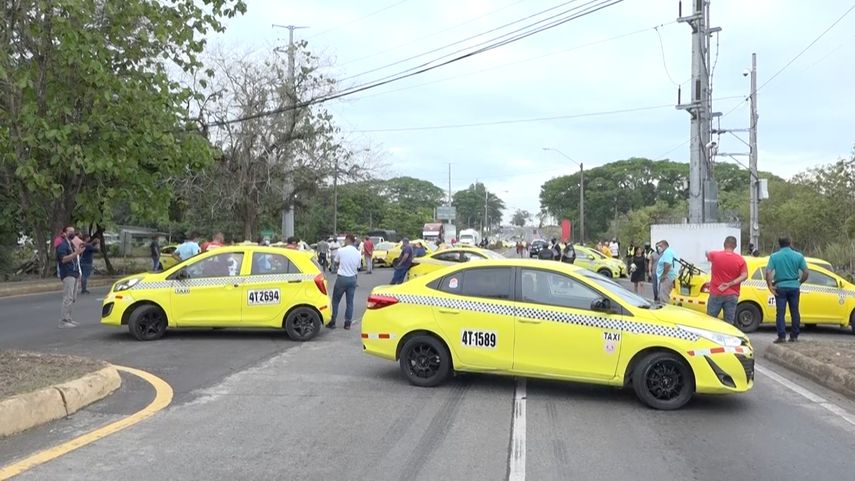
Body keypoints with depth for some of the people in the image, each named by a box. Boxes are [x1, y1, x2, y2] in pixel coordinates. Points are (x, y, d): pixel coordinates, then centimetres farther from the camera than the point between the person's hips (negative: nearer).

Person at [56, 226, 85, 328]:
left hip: (74, 273, 10)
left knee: (73, 298, 12)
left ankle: (68, 319, 19)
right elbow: (63, 259, -21)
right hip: (67, 274, -10)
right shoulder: (62, 245, -9)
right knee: (68, 298, -13)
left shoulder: (71, 244, 21)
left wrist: (80, 252, 10)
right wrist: (75, 253, -25)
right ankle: (63, 321, -12)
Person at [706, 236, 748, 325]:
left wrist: (707, 254, 40)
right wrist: (730, 284, -10)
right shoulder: (740, 259, -4)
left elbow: (707, 255, 18)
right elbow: (744, 276, -10)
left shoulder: (715, 255, -5)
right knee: (729, 323, 5)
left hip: (716, 294, -1)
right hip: (732, 295, 1)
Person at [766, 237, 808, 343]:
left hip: (780, 287, -1)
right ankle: (794, 336, 13)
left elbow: (768, 272, -12)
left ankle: (781, 336, -3)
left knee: (780, 312, 1)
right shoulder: (798, 256, 1)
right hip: (794, 287, 2)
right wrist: (799, 282, 15)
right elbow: (805, 272, 0)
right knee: (795, 312, 9)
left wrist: (770, 286, -5)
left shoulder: (774, 256, -3)